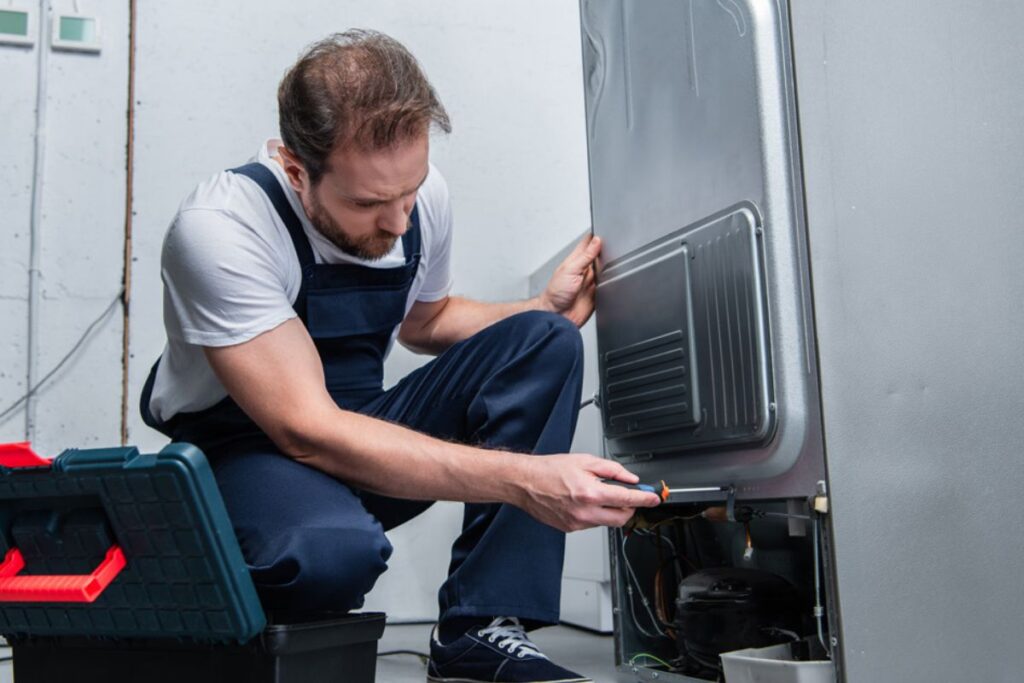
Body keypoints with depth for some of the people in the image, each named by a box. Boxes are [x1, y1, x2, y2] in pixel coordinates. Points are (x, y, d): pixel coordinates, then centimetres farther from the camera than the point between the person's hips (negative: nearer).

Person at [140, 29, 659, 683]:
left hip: (359, 428, 6)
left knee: (543, 341, -14)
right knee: (335, 550, -41)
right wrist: (524, 478, -37)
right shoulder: (218, 229, -25)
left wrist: (548, 308, -3)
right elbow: (308, 432, -31)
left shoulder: (420, 196, -6)